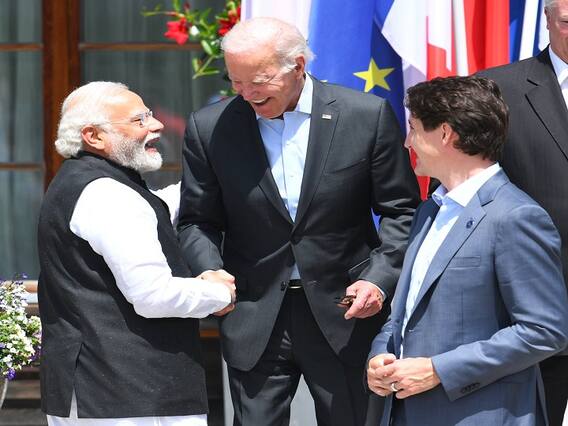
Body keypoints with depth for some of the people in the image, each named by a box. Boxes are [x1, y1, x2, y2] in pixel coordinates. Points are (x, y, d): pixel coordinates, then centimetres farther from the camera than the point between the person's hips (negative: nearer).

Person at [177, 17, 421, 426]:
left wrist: (380, 278, -13)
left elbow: (401, 211, 1)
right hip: (255, 320, 1)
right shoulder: (210, 127, -2)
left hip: (344, 315, -1)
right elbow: (198, 221, 6)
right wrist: (210, 271, -13)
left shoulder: (368, 115, -6)